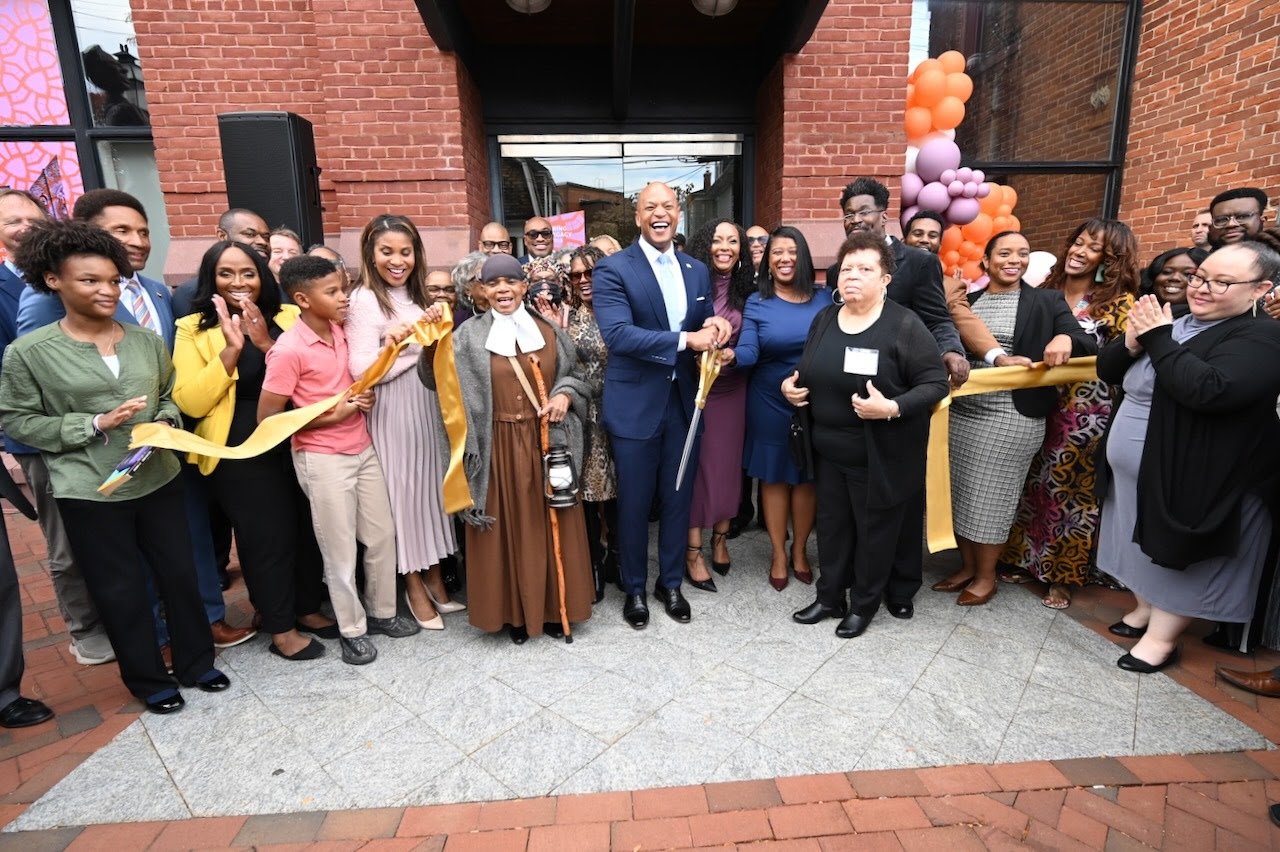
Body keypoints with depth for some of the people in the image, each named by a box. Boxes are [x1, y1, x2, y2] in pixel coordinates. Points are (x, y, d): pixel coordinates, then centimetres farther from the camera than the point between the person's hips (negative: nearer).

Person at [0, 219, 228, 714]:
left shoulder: (146, 341, 2)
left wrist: (165, 423, -7)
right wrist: (96, 424, -16)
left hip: (158, 478, 3)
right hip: (89, 492, -3)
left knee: (180, 574, 12)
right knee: (121, 590, 10)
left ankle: (196, 663, 32)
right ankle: (148, 679, 30)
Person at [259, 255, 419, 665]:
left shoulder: (340, 331, 2)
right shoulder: (288, 350, -18)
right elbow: (267, 417, -15)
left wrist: (364, 395, 0)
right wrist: (332, 415, -16)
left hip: (363, 449, 7)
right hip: (322, 459, -7)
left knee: (383, 534, 14)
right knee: (340, 549, 6)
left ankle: (382, 612, 32)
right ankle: (352, 630, 25)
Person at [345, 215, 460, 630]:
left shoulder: (416, 294, 11)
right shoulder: (365, 300, -11)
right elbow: (363, 369, -20)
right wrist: (415, 339, -16)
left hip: (429, 404, 7)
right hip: (393, 412, -7)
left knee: (433, 482, 12)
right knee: (404, 488, 4)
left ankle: (434, 577, 27)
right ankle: (414, 586, 21)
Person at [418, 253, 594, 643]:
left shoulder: (549, 331, 7)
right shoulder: (470, 336, 0)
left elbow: (574, 375, 14)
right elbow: (436, 379, -9)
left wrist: (565, 395, -6)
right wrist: (433, 342, -25)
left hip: (546, 443, 2)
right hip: (498, 448, -2)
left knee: (549, 526, 9)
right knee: (507, 529, 6)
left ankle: (553, 607, 27)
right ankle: (513, 612, 24)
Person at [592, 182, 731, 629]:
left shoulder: (697, 270, 10)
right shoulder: (613, 269, -7)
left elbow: (703, 329, 14)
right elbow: (617, 334, -21)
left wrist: (714, 325, -11)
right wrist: (685, 340, -25)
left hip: (684, 402, 5)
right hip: (635, 404, -4)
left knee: (679, 499, 15)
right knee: (634, 503, 10)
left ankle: (670, 582, 36)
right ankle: (634, 588, 31)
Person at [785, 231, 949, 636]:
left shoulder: (904, 325, -13)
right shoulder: (824, 319, 6)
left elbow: (935, 383, -14)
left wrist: (892, 408, -28)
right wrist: (791, 383, -3)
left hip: (880, 455, -5)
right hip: (828, 450, 5)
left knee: (874, 530, 11)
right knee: (831, 524, 15)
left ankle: (864, 605, 30)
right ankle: (830, 597, 33)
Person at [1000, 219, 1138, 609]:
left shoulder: (1118, 303, -3)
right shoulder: (1046, 291, 6)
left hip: (1085, 412, -3)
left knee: (1072, 489, 7)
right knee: (1031, 482, 9)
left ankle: (1063, 575, 22)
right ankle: (1023, 558, 26)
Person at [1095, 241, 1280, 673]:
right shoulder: (1177, 322, 7)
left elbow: (1209, 390, -33)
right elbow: (1107, 370, 7)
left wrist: (1158, 339, -24)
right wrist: (1132, 342, -13)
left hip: (1191, 479, -7)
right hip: (1132, 472, 7)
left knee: (1177, 556, 6)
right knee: (1143, 546, 20)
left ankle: (1162, 636, 20)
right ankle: (1145, 608, 38)